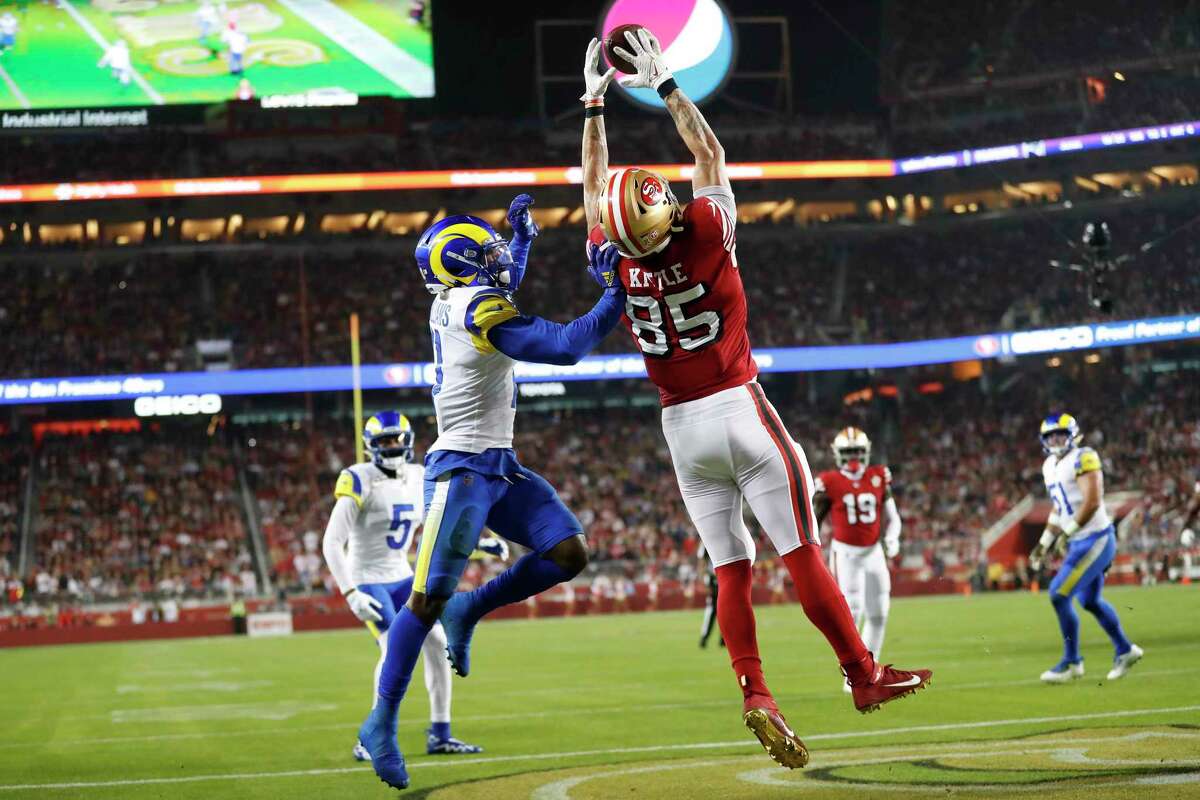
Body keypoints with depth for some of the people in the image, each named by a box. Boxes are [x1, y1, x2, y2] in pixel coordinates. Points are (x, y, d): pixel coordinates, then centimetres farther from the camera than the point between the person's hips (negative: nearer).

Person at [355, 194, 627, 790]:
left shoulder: (450, 302, 10)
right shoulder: (479, 310, -17)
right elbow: (565, 347, -22)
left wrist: (523, 236, 36)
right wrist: (614, 297, -16)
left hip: (499, 469, 10)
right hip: (462, 470, -10)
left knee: (567, 553, -1)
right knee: (428, 597, -8)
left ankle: (468, 611, 14)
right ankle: (381, 724, -2)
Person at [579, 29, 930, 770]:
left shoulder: (615, 261, -5)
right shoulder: (705, 236, -13)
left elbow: (596, 184, 11)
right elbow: (710, 155, 2)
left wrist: (595, 106, 17)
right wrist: (665, 84, 8)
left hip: (682, 428, 3)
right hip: (739, 410, -3)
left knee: (731, 568, 6)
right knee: (802, 554, 0)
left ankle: (755, 692, -5)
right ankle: (863, 673, 5)